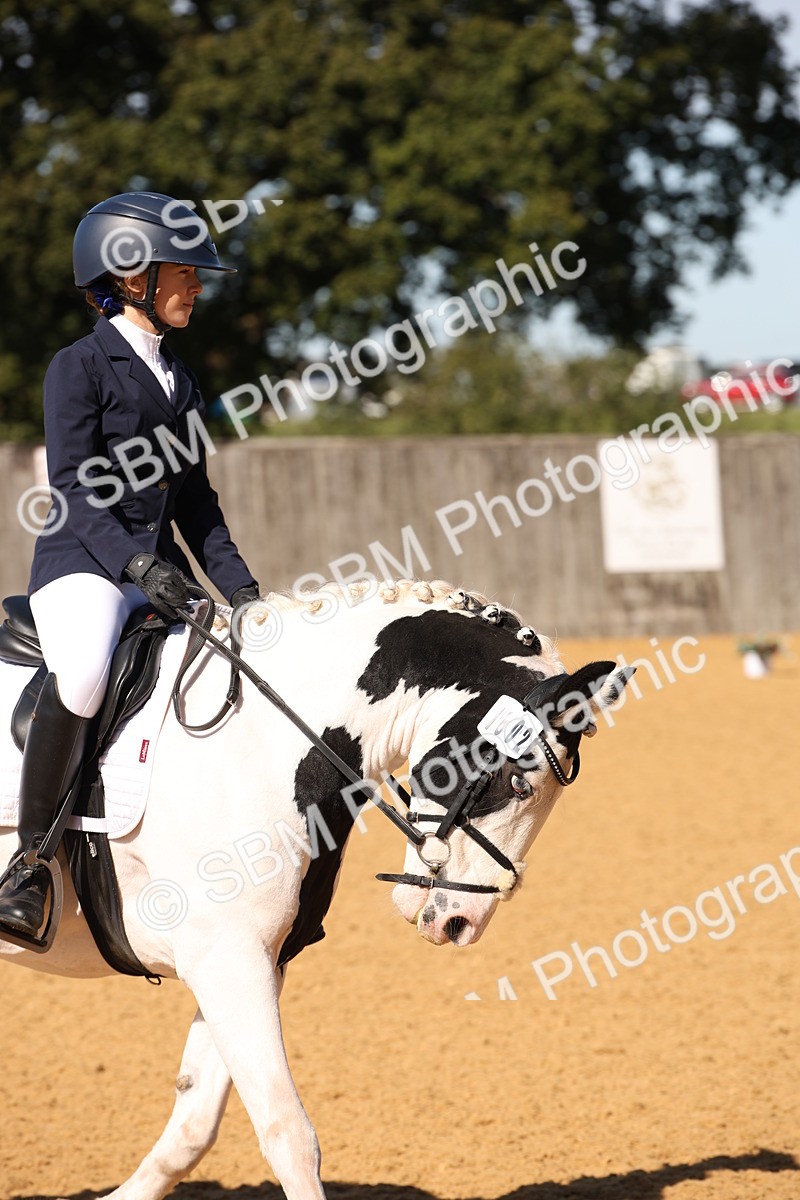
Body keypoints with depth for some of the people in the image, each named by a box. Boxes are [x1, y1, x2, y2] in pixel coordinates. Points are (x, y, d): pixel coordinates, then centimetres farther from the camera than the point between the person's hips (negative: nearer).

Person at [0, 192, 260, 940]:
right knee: (82, 673, -36)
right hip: (82, 567, -8)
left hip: (161, 573, 8)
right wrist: (137, 563, -25)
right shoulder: (80, 366, -4)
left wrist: (240, 589, 7)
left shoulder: (180, 381, 19)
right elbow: (74, 490, -13)